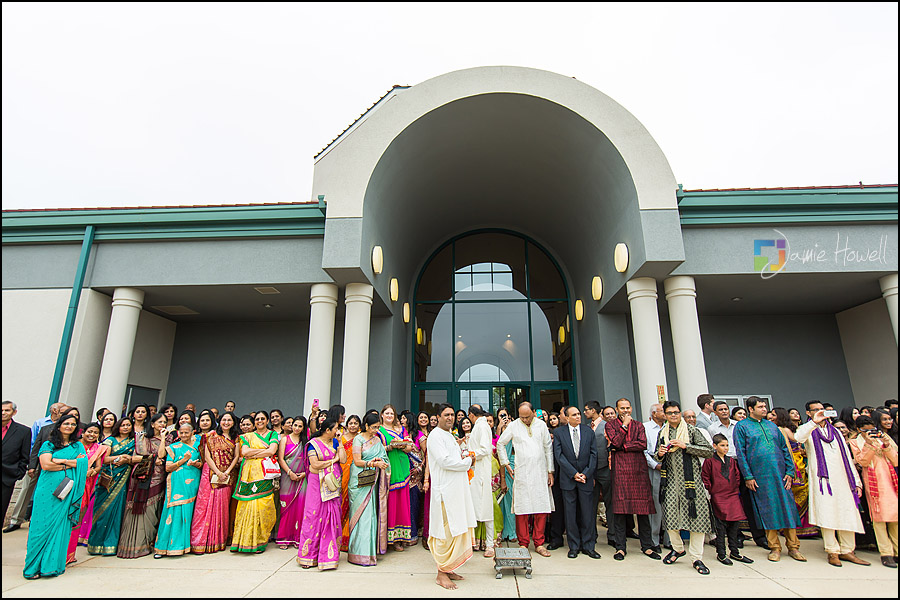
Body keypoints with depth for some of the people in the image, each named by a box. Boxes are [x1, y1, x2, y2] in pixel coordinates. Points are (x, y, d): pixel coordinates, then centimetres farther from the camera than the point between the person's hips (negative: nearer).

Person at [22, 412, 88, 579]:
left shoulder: (78, 446, 15)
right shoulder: (48, 445, 8)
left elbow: (84, 463, 0)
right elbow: (45, 465, -6)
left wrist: (61, 460, -6)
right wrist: (72, 464, -5)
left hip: (67, 492, 1)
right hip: (48, 490, -1)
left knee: (60, 526, -1)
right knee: (43, 525, -4)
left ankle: (52, 565, 7)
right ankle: (34, 566, 6)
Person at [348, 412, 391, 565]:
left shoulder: (377, 440, 13)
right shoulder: (358, 439, -4)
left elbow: (382, 458, 12)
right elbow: (357, 461, -9)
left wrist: (379, 461, -10)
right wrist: (373, 463, -20)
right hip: (360, 481, -5)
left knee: (372, 513, 4)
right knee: (362, 514, -5)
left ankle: (371, 549, 12)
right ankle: (360, 553, 1)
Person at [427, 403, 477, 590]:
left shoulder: (449, 435, 19)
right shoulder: (435, 436, -11)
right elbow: (444, 461, -20)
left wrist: (464, 459, 5)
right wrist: (467, 462, -8)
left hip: (457, 489, 9)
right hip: (444, 491, -9)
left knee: (455, 530, 13)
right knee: (446, 532, -4)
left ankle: (448, 569, 24)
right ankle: (441, 573, 7)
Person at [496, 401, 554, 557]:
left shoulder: (541, 425, 7)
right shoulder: (513, 426, 1)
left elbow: (548, 448, 11)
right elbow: (500, 444, 11)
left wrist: (550, 471, 9)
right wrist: (506, 463, 5)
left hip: (540, 473, 2)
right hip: (522, 473, -2)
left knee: (542, 509, 2)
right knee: (522, 509, -1)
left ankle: (539, 543, 14)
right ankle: (523, 544, 11)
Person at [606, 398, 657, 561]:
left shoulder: (639, 425, 14)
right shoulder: (610, 425, 7)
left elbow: (643, 444, -1)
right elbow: (615, 442, -9)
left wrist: (622, 447, -7)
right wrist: (625, 425, -6)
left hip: (639, 469, 2)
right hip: (620, 469, -2)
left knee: (643, 508, 4)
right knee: (619, 508, -3)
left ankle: (647, 546, 16)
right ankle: (620, 547, 6)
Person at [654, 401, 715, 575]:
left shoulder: (692, 430, 1)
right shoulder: (662, 433, 12)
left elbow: (709, 451, -7)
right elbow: (657, 455, 21)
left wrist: (685, 446, -15)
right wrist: (659, 454, -3)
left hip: (690, 479, -3)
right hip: (670, 480, 3)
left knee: (696, 516, -3)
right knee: (670, 515, 3)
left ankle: (697, 558, 11)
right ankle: (678, 548, 27)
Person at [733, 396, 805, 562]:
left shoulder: (772, 425, 15)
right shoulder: (742, 426, 1)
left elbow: (784, 448, 15)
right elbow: (740, 452, -4)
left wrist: (790, 471, 3)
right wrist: (748, 476, -9)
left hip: (779, 473, 4)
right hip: (759, 476, -4)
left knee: (787, 506, 4)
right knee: (767, 510, 0)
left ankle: (793, 547, 15)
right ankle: (774, 547, 11)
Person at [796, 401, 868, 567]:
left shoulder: (836, 432, 21)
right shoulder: (808, 430, 6)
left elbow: (848, 458, 20)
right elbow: (799, 437, -21)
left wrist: (857, 481, 13)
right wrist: (814, 422, -32)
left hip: (843, 478, 5)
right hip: (822, 478, -5)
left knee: (848, 514, 3)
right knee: (827, 514, -6)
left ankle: (847, 550, 15)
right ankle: (832, 551, 1)